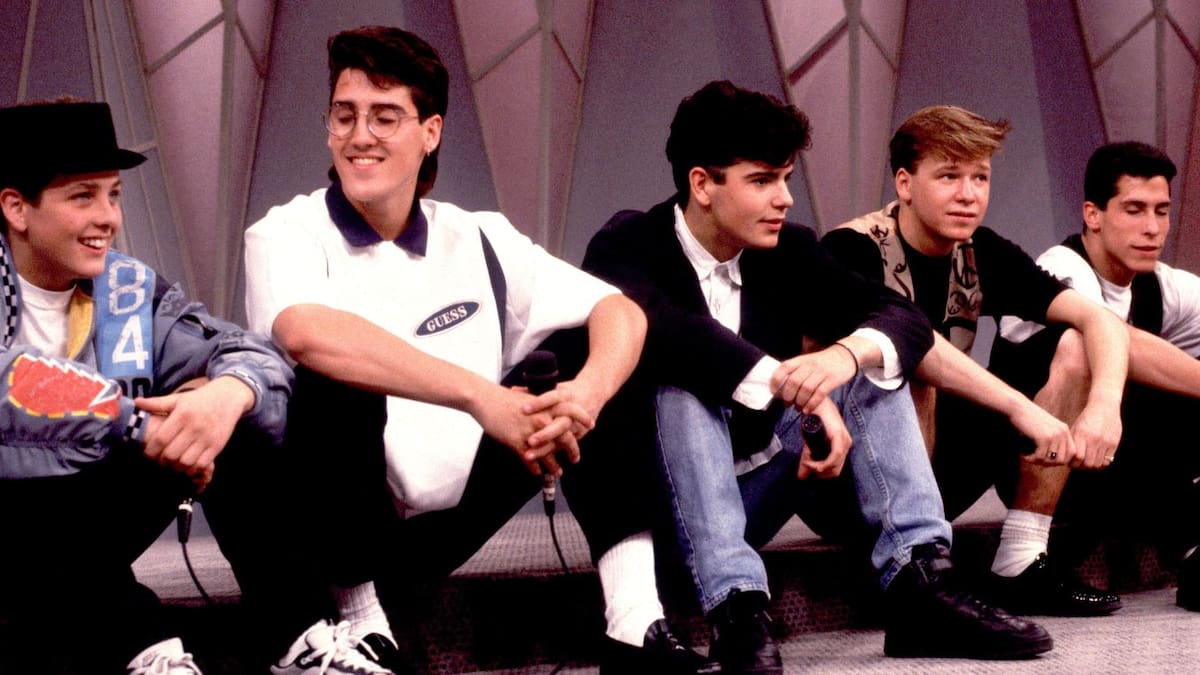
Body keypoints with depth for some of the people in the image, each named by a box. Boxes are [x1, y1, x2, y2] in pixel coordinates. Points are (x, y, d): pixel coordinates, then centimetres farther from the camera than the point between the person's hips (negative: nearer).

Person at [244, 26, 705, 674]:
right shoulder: (288, 234, -9)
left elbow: (621, 312, -2)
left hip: (446, 523, 5)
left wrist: (588, 393, -26)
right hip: (334, 532, -5)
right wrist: (481, 396, -38)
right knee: (339, 377, -31)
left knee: (586, 348, -4)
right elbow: (306, 334, -32)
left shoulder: (477, 240, 5)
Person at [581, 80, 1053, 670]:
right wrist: (795, 388, -43)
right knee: (682, 377, -31)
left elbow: (906, 320, -9)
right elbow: (658, 329, -35)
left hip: (758, 488, 5)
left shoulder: (790, 250, 3)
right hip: (666, 500, -5)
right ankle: (735, 607, -41)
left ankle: (917, 582, -24)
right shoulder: (629, 246, -12)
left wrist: (845, 355, -33)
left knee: (870, 358, -9)